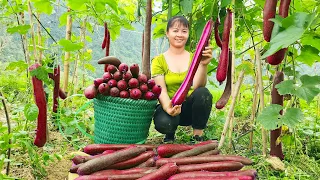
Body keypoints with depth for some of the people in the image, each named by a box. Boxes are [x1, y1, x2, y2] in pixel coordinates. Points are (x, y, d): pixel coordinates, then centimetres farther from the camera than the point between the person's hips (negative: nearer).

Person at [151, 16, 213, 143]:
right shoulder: (159, 60, 0)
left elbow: (197, 86, -15)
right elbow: (161, 90, -13)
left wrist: (203, 64, -33)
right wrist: (168, 107, -35)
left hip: (190, 109, 1)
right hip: (169, 107, -1)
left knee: (203, 93, -31)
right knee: (163, 123, -35)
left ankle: (198, 136, -12)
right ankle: (170, 133, 5)